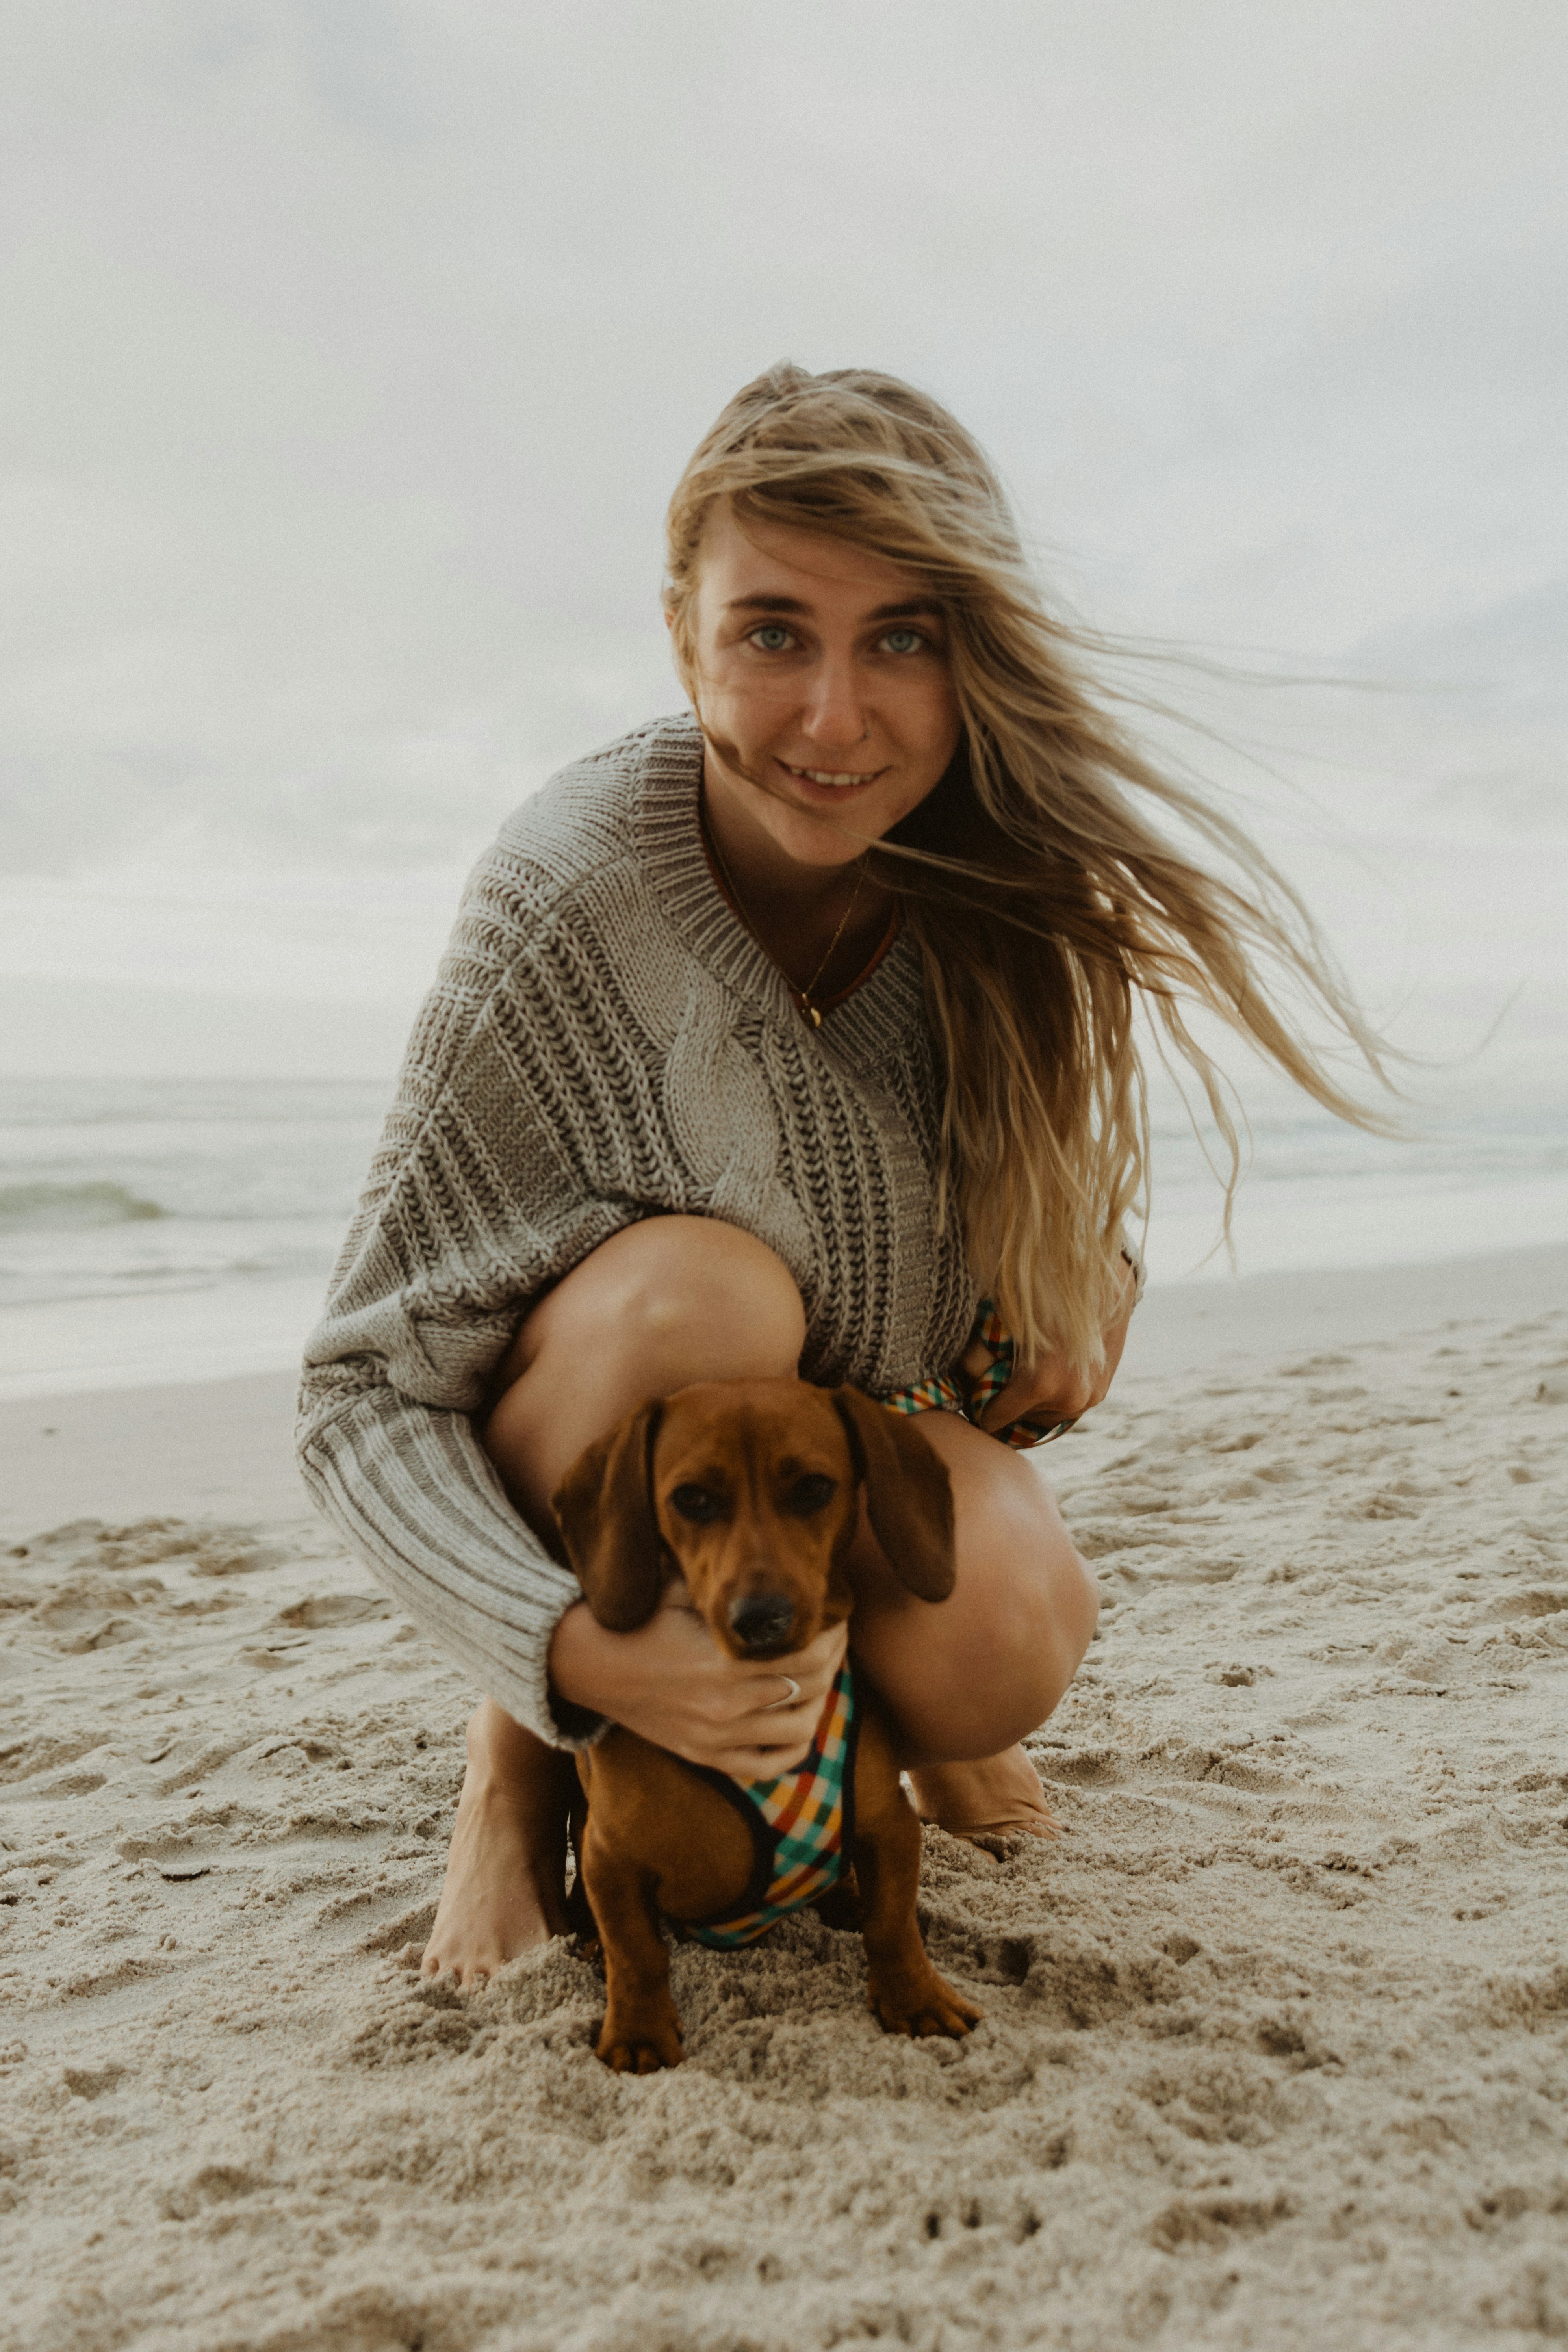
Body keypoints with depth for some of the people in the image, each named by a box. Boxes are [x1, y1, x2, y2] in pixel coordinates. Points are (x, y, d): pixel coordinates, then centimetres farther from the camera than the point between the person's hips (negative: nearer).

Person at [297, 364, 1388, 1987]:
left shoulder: (1011, 876, -15)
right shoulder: (568, 896, -28)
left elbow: (1054, 1143, 11)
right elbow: (364, 1390, -26)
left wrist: (1083, 1289, -10)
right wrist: (571, 1649, -42)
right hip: (602, 1431, -2)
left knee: (1001, 1661, -27)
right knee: (701, 1284, -35)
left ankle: (876, 1692, 12)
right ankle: (517, 1763, -10)